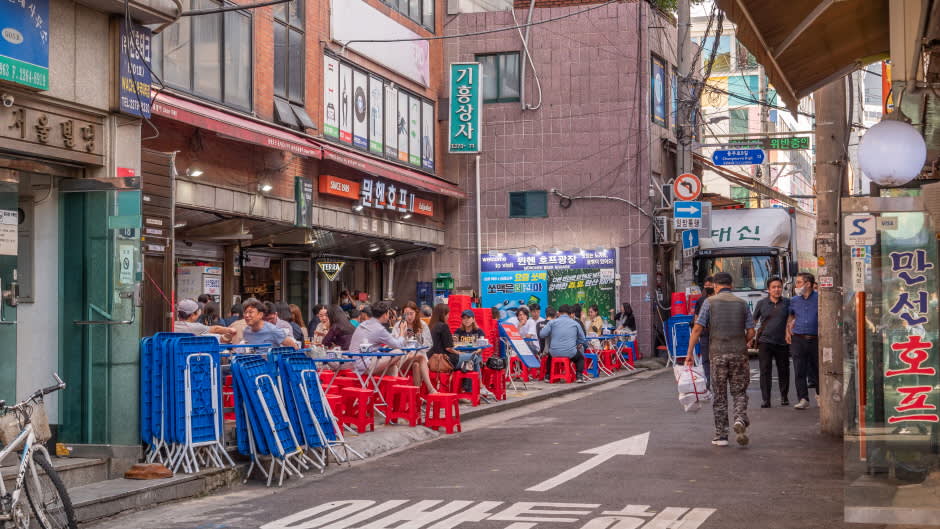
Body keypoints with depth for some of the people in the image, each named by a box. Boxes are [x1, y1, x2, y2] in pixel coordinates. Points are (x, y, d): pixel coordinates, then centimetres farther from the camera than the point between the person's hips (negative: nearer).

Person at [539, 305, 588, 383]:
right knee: (580, 358, 32)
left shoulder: (552, 322, 2)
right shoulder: (575, 323, 5)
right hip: (570, 352, -1)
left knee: (549, 354, 36)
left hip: (555, 353, 1)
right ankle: (579, 376, 13)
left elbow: (541, 335, -2)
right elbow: (583, 340, 9)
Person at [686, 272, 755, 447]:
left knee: (719, 396, 8)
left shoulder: (710, 302, 0)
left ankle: (721, 435, 10)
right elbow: (750, 332, 6)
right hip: (739, 353, 1)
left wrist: (690, 352, -4)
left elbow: (698, 328, -7)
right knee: (739, 392, 11)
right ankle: (740, 419, -16)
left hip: (718, 354, -1)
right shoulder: (741, 303, 7)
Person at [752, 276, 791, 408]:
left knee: (783, 371, 8)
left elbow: (791, 319, 13)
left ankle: (784, 397, 24)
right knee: (765, 371, -5)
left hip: (782, 342, 1)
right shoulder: (762, 303, 4)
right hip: (765, 341, -1)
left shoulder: (787, 303, 4)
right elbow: (754, 320, 13)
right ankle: (765, 399, -4)